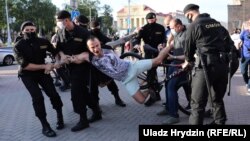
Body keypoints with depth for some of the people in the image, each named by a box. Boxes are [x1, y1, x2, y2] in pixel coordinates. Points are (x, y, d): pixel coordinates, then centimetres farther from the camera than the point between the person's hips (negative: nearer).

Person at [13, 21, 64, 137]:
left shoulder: (43, 42, -7)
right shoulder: (18, 46, -16)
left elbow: (56, 53, 6)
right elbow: (24, 65, -22)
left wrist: (57, 63, -15)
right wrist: (44, 66, -24)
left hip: (42, 72, 3)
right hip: (28, 75, -2)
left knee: (53, 94, -6)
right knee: (37, 97, -17)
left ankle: (60, 117, 21)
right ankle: (45, 126, -5)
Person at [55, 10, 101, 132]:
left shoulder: (83, 33, -15)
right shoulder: (61, 33, 1)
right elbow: (59, 47, 7)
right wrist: (62, 55, -14)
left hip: (81, 65, -6)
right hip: (70, 65, 6)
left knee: (76, 92, -10)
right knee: (83, 90, 13)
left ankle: (83, 120, 3)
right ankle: (96, 112, 29)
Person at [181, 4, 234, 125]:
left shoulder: (193, 26, -1)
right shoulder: (217, 23, 18)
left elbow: (189, 48, 6)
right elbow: (229, 44, 15)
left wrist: (188, 62, 24)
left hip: (206, 65, -7)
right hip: (223, 64, 7)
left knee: (198, 101, 0)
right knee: (217, 98, 22)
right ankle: (219, 122, 32)